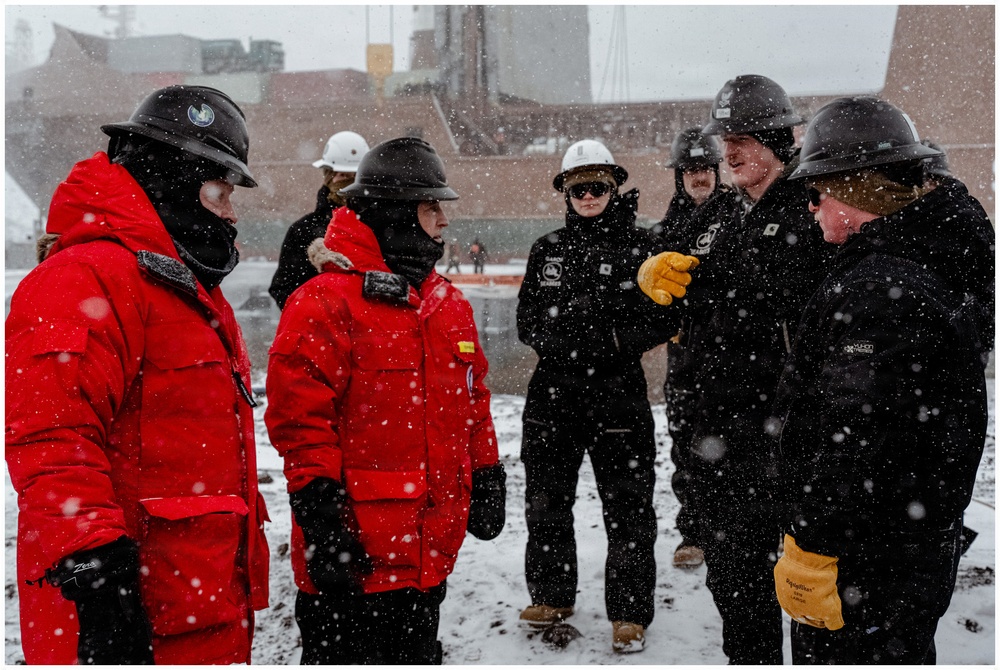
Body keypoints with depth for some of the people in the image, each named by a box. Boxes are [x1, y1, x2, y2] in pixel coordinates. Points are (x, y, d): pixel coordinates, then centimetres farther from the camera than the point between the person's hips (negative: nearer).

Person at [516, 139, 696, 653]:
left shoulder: (640, 245, -2)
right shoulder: (547, 249, 10)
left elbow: (662, 318, -5)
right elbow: (526, 319, 10)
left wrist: (612, 341, -16)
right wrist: (554, 339, -8)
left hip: (618, 395, -4)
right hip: (552, 394, 4)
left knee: (627, 509, 2)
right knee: (545, 501, 14)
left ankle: (629, 613, 18)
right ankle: (551, 596, 33)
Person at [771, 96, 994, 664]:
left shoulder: (876, 292, -26)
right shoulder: (941, 263, 7)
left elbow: (853, 445, -27)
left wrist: (811, 553, -20)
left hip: (864, 567, -10)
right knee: (903, 654, 24)